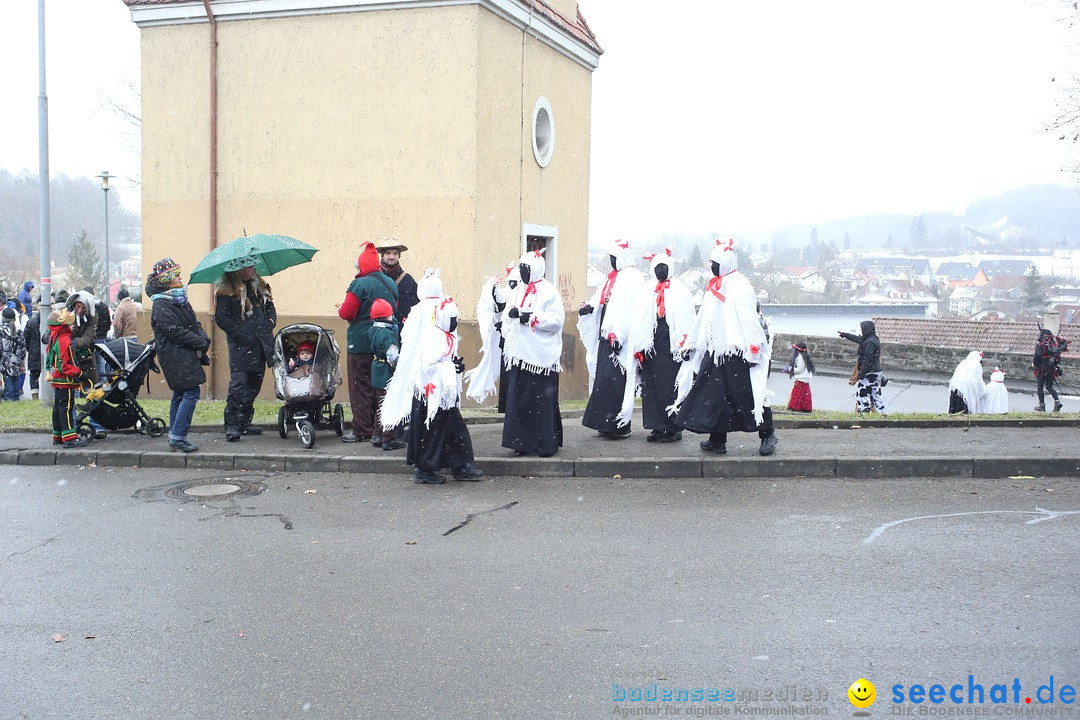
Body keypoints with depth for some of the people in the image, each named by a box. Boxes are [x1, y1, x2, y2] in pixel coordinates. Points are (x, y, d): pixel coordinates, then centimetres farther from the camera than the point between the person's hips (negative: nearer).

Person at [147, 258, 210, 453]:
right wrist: (201, 343, -16)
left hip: (186, 355, 10)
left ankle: (175, 438, 21)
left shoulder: (180, 300, 16)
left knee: (180, 394, 13)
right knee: (191, 393, -14)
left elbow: (194, 324, 16)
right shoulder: (161, 306, -13)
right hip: (176, 357, -10)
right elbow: (176, 332, -20)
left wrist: (204, 338, -3)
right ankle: (177, 437, -11)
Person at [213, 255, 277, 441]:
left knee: (254, 384, 12)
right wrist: (241, 333, -16)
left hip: (260, 344, 7)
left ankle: (244, 422, 22)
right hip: (241, 345, -7)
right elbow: (220, 318, -10)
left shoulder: (259, 285, 15)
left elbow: (269, 306, 22)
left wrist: (270, 322, 3)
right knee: (238, 383, -13)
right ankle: (232, 425, -10)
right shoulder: (227, 290, -7)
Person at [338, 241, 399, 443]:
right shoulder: (391, 284, 10)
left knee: (360, 388, -1)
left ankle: (362, 431, -1)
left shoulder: (360, 284, -14)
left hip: (361, 343, -7)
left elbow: (346, 312, -14)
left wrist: (340, 309, 7)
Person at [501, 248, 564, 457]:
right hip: (520, 354, 7)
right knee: (519, 399, 5)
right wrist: (512, 312, -5)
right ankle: (523, 442, 12)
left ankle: (547, 444, 2)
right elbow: (506, 316, 17)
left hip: (542, 356, -6)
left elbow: (557, 321, -12)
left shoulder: (549, 292, -4)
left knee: (543, 401, -4)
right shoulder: (518, 291, 16)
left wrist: (533, 317, -18)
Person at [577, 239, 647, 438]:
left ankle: (620, 425, -2)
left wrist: (618, 337, -23)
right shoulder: (612, 277, 19)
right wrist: (589, 308, -2)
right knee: (603, 380, 9)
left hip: (620, 339, -9)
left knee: (615, 381, -9)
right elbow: (601, 300, 21)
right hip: (606, 337, 9)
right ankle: (608, 423, 15)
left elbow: (629, 310, -18)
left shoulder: (632, 277, -9)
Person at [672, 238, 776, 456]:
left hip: (736, 352, -8)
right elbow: (702, 320, 22)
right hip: (714, 352, 8)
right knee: (715, 396, 8)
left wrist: (752, 351, -20)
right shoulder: (713, 287, 17)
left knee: (748, 394, -4)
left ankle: (767, 434, 8)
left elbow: (749, 319, -15)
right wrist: (690, 344, 21)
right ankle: (717, 441, 14)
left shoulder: (740, 285, -8)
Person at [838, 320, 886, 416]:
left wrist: (861, 373, -20)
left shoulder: (870, 342, -18)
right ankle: (882, 413, 14)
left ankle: (864, 412, -2)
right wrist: (844, 334, 39)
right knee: (875, 393, 12)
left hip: (869, 373, -9)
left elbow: (867, 359, -22)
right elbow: (857, 338, 28)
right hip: (877, 372, 9)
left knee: (862, 393, -2)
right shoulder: (874, 339, 12)